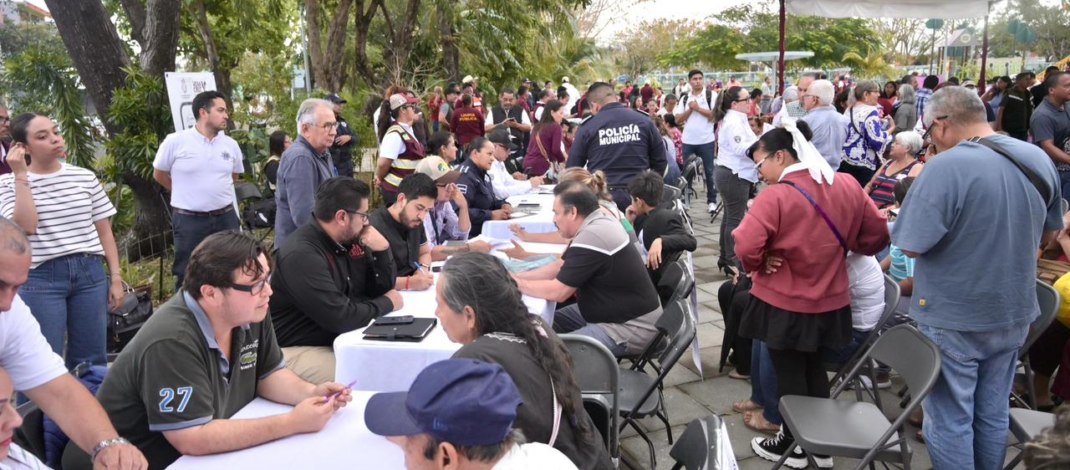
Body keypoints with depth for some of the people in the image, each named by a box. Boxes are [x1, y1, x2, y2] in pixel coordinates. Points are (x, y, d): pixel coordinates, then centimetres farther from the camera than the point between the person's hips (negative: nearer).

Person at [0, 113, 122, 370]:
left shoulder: (85, 177, 6)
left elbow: (104, 232, 9)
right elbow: (26, 226, -16)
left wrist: (116, 277, 5)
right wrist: (21, 176, -13)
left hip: (90, 273, 2)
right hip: (41, 278, -2)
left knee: (91, 361, 8)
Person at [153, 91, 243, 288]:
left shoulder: (231, 144, 3)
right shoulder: (176, 141, -9)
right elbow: (159, 174, 5)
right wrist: (185, 193, 12)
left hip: (225, 218, 4)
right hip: (189, 220, -3)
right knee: (187, 275, 7)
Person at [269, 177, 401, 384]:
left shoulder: (350, 240, 4)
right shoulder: (301, 254, -25)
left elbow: (382, 289, 9)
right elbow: (340, 318, -29)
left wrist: (382, 250, -9)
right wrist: (387, 303, -12)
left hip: (341, 339, 9)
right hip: (300, 350, -8)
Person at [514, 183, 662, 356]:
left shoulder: (591, 238, -26)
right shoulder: (596, 224, 4)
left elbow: (557, 292, -21)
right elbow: (559, 267, 11)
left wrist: (515, 283, -8)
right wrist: (515, 276, 4)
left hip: (631, 327, -10)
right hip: (624, 313, 10)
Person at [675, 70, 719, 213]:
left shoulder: (711, 95, -2)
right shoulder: (684, 98, 9)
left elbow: (715, 115, -12)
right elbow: (678, 119, 3)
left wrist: (698, 108, -12)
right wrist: (690, 109, -10)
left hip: (706, 141, -3)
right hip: (688, 141, 3)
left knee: (709, 171, 4)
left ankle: (711, 201, 12)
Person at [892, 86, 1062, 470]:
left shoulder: (946, 167, -23)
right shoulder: (1038, 158, 0)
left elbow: (912, 246, -22)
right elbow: (1048, 235, 12)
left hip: (954, 318, -7)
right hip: (1014, 313, 7)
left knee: (950, 419, 9)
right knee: (993, 414, 20)